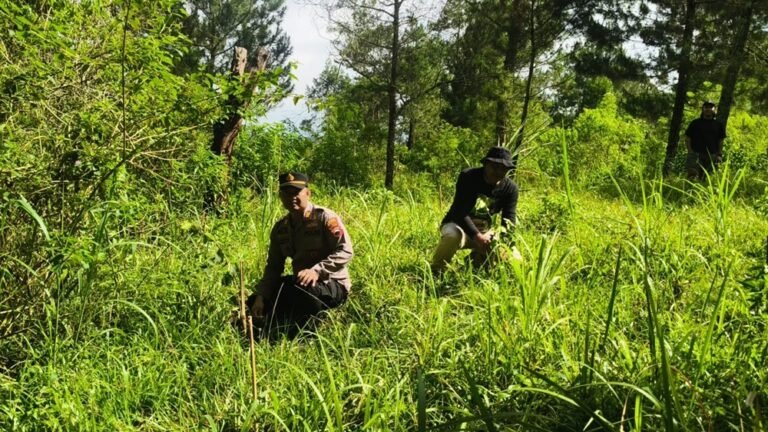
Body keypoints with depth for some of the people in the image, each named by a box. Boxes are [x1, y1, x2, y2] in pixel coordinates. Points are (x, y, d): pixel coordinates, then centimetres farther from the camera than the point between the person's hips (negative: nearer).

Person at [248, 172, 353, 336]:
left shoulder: (325, 218, -13)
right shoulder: (280, 228, 7)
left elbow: (345, 251, -22)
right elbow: (273, 266, 9)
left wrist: (316, 271, -34)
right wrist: (260, 296, -5)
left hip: (333, 285, -7)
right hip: (300, 283, 7)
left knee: (301, 289, -38)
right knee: (255, 302, 0)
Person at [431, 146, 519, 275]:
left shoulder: (510, 188, -8)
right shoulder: (468, 177, -20)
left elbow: (509, 221, -11)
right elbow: (460, 212, -28)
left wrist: (500, 239, -34)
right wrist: (477, 236, -41)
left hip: (484, 231, 5)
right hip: (458, 225, -4)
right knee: (453, 235, -41)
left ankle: (477, 258, 17)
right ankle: (434, 272, -15)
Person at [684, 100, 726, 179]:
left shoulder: (718, 124, 12)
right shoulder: (695, 123, 7)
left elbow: (720, 141, 13)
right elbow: (687, 139, 6)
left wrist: (719, 155, 4)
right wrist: (690, 152, -5)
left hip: (711, 156, 2)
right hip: (696, 154, -2)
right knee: (693, 176, -15)